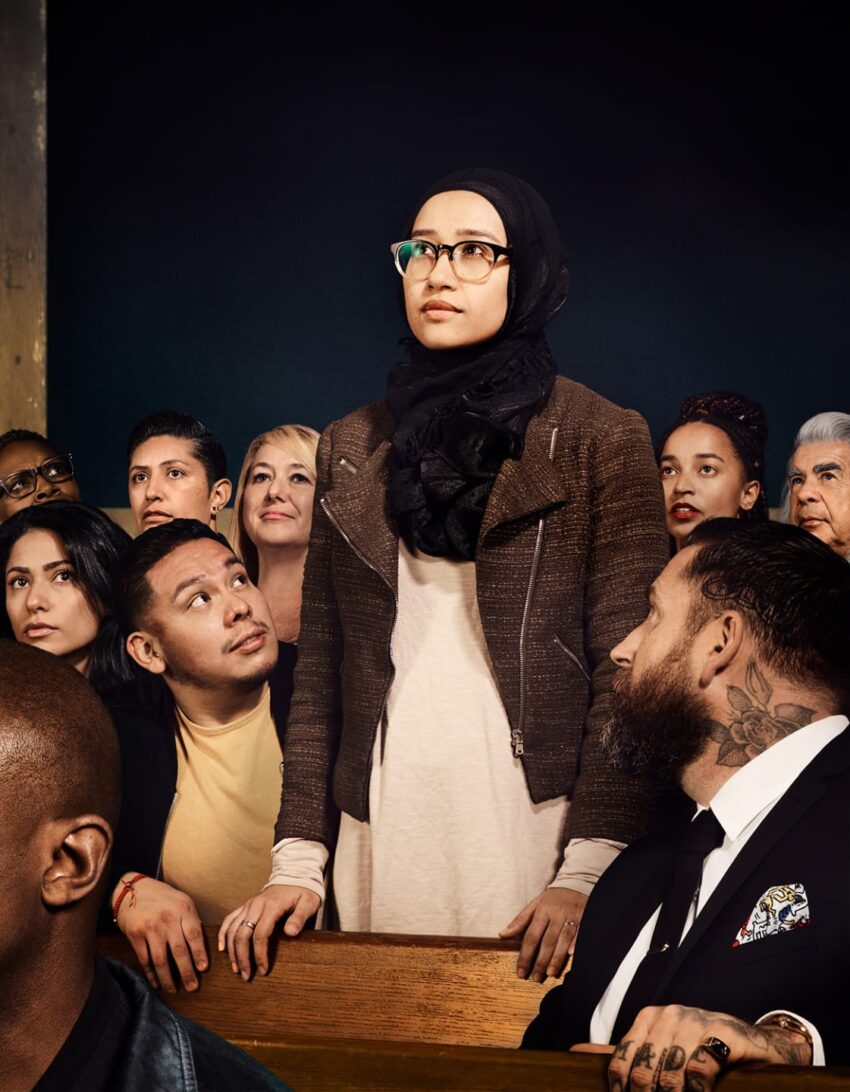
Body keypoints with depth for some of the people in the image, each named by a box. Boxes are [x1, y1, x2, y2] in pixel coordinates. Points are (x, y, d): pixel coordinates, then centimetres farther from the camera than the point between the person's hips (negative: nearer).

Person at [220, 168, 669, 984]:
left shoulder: (602, 443, 1)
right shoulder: (351, 450, 13)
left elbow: (627, 671, -6)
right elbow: (319, 671, 10)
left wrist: (587, 876, -15)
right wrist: (295, 862, 2)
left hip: (533, 831, -3)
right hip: (383, 836, 3)